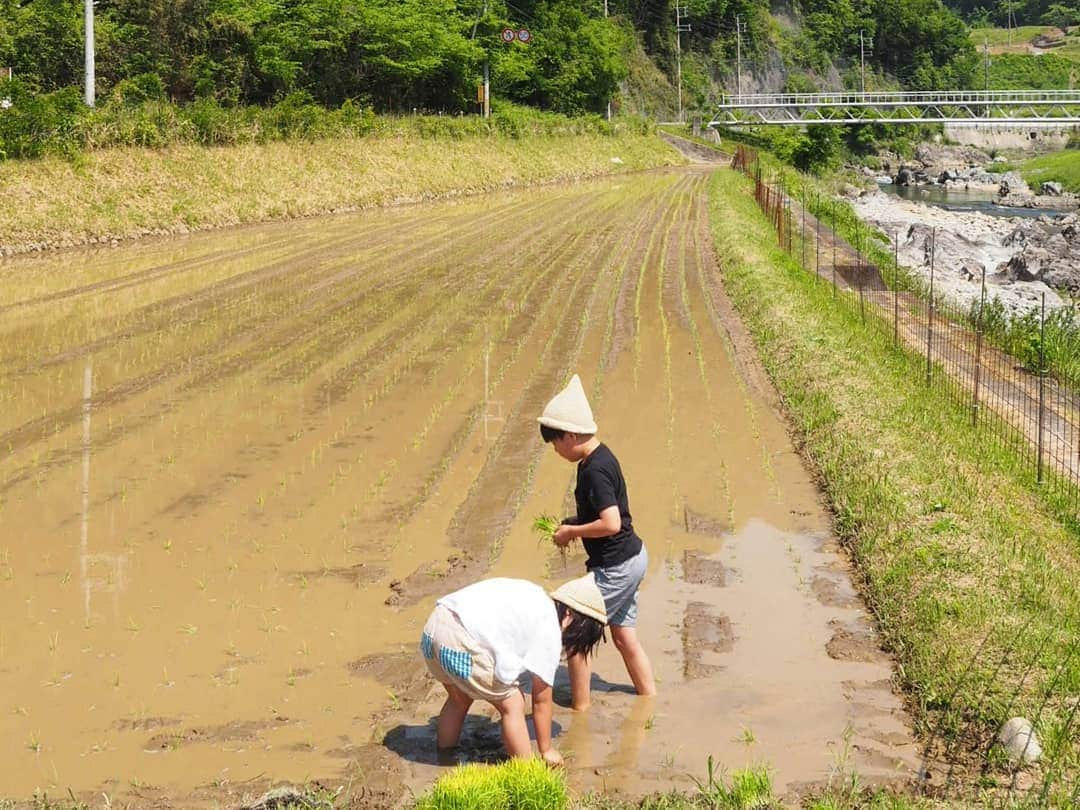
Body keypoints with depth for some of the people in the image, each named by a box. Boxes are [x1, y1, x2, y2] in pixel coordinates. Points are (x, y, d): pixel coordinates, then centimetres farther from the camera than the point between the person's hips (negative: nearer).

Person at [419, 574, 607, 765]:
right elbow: (541, 701, 7)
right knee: (513, 705, 8)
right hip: (462, 644, -9)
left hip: (431, 629, 9)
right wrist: (546, 751, 19)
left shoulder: (537, 598, 21)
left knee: (460, 698, 31)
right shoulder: (549, 633, 0)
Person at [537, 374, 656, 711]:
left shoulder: (594, 471, -23)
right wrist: (573, 522, 7)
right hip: (632, 558, 10)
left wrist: (572, 532, -17)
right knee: (624, 635, 18)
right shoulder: (601, 457, 7)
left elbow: (611, 523, -31)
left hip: (615, 567, -10)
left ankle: (580, 709, 12)